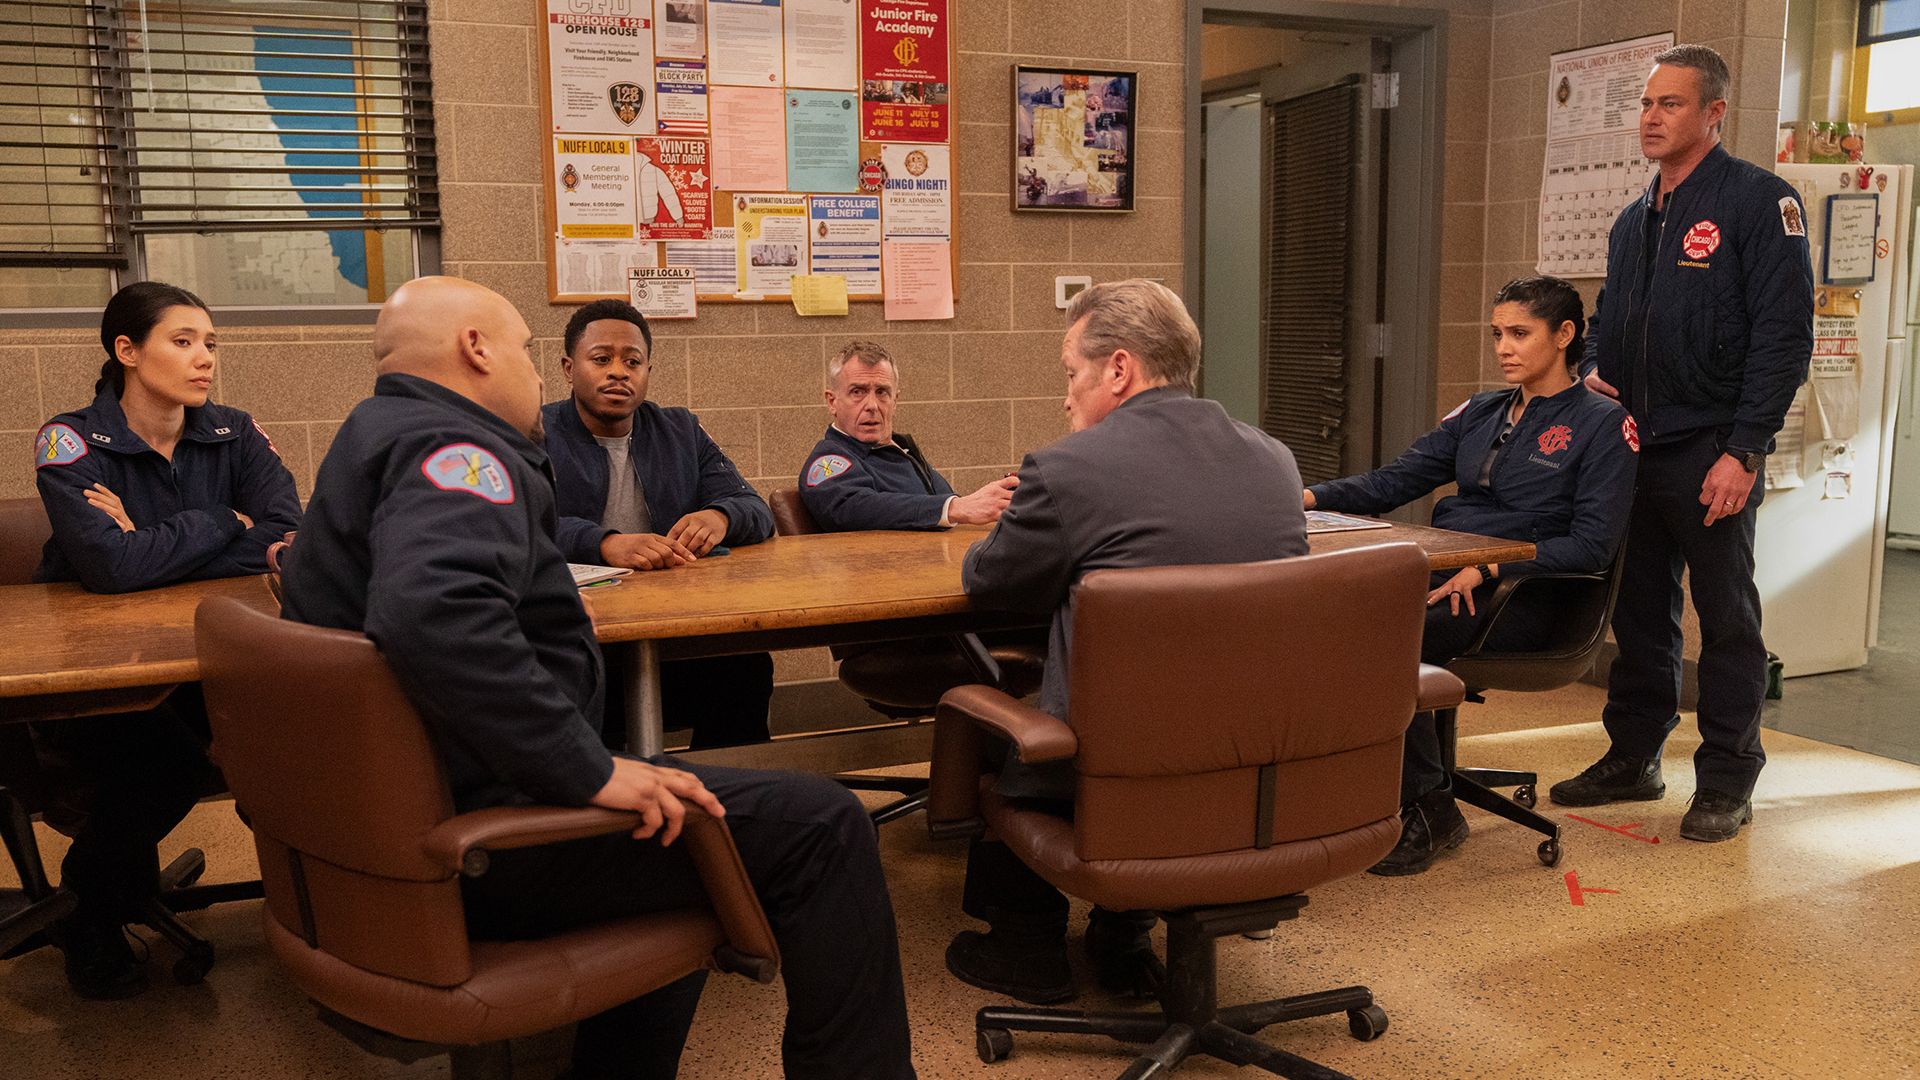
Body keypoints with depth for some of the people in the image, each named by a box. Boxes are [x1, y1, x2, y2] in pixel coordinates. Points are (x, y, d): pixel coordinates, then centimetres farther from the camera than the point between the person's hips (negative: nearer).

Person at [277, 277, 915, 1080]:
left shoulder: (379, 438, 16)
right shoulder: (450, 447, -16)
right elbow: (433, 613, -36)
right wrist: (589, 772, -31)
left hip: (400, 816, 11)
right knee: (822, 826, -12)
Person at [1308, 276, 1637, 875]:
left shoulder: (1603, 423, 1)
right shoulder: (1481, 412, 20)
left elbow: (1593, 544, -9)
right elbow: (1394, 480, 14)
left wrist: (1488, 568, -19)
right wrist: (1311, 497, -3)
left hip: (1522, 594, -6)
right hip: (1441, 574, 6)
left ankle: (1428, 809, -16)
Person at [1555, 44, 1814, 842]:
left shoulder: (1759, 201, -6)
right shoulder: (1634, 221, 16)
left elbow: (1785, 335, -12)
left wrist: (1744, 449, -17)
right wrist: (1597, 374, 4)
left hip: (1712, 455, -7)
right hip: (1634, 448, 7)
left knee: (1727, 619, 3)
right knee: (1638, 611, 13)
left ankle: (1727, 781, 13)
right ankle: (1633, 757, 24)